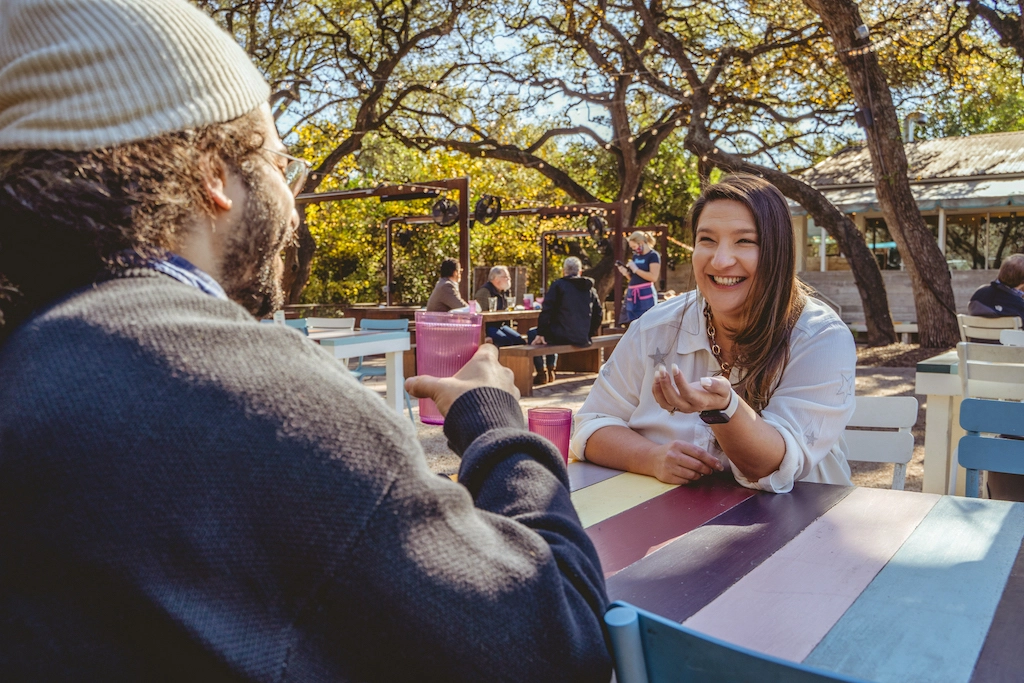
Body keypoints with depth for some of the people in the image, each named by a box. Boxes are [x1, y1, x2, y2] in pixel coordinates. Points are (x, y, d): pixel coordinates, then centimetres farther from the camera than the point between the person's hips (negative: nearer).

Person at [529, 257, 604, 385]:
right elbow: (599, 313, 12)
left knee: (532, 334, 19)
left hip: (563, 336, -7)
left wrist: (541, 333, -5)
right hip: (583, 339, 7)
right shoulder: (589, 288, 11)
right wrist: (590, 333, 20)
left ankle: (542, 374, 13)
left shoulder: (558, 285, -5)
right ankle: (551, 371, 32)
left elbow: (546, 311, -10)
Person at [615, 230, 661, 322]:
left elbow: (654, 277, -17)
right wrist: (626, 273, 3)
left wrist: (636, 269, -13)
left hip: (646, 295, -7)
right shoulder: (635, 256, 17)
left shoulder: (653, 255, -5)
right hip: (632, 295, 8)